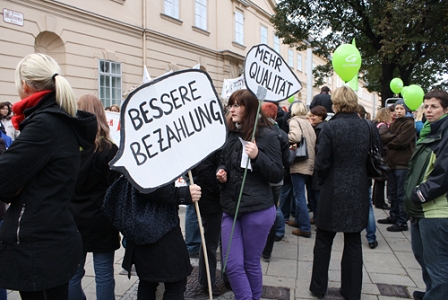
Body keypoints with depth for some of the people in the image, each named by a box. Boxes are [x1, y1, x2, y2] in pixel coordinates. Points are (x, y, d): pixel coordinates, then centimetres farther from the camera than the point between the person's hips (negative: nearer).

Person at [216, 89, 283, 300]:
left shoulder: (267, 135, -8)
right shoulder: (231, 134, 8)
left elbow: (278, 175, -9)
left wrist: (257, 156, -23)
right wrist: (221, 172, -1)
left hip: (257, 209, -5)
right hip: (231, 208, 5)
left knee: (251, 263, 10)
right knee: (232, 265, 5)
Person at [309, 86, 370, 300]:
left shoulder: (330, 127, -14)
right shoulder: (365, 127, 0)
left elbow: (322, 163, -13)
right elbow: (371, 158, 6)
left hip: (333, 193, -4)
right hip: (358, 192, 4)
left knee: (323, 242, 11)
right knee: (353, 243, 14)